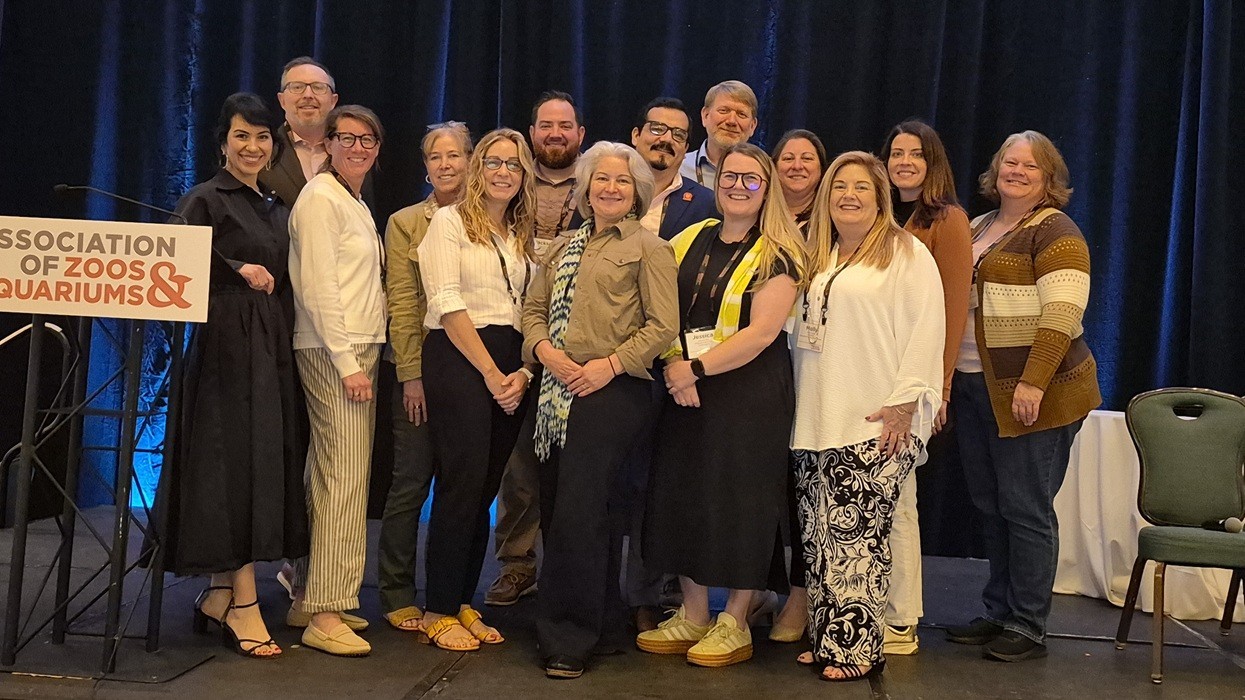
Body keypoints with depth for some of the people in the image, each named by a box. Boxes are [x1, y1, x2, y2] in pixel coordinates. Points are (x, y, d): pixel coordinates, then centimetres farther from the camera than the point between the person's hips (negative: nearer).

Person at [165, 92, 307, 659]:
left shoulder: (276, 209, 19)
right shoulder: (206, 199, -2)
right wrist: (239, 270, -14)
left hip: (271, 344, 7)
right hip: (227, 341, -7)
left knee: (266, 460, 6)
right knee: (235, 461, -8)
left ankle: (219, 595, 15)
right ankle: (243, 604, -4)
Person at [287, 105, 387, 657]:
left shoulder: (356, 204, 21)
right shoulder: (319, 199, -8)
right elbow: (318, 289, -15)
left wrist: (362, 356, 11)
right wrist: (347, 362, -18)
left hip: (357, 348, 9)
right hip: (332, 351, -9)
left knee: (329, 476, 10)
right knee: (346, 477, -11)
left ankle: (309, 597, 18)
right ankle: (325, 616, -7)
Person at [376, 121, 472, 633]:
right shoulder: (405, 223, 3)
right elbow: (401, 304, -3)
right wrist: (411, 375, -10)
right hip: (422, 365, -2)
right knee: (412, 481, 0)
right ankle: (397, 595, 13)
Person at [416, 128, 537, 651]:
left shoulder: (523, 236, 19)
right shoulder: (450, 222, 1)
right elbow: (447, 305, -9)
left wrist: (522, 372, -3)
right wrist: (491, 373, -12)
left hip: (512, 368, 6)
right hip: (458, 358, -6)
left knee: (485, 489, 7)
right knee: (462, 484, -10)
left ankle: (463, 603, 16)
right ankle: (438, 611, 1)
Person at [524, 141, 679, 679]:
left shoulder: (648, 247, 2)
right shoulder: (564, 246, 20)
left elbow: (663, 324, -6)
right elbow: (534, 307, 17)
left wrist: (610, 364, -14)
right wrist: (544, 349, -3)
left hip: (612, 391, -6)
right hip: (558, 388, 7)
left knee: (578, 510, -11)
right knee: (555, 506, 8)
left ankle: (569, 637, 1)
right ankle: (597, 619, 23)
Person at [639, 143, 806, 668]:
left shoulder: (776, 256, -5)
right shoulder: (690, 241, 10)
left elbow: (761, 332, -15)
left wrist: (696, 367, -18)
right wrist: (674, 364, -11)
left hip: (751, 391, -5)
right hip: (686, 388, 6)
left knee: (741, 499, 1)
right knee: (683, 493, 8)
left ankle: (735, 624, 15)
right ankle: (692, 616, 22)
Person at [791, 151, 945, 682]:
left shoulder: (905, 253, -1)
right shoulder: (819, 259, 19)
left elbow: (926, 329, -9)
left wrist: (905, 403, -15)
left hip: (877, 425, -6)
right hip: (817, 424, 7)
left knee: (856, 533, -7)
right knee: (817, 535, 7)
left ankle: (858, 649, 4)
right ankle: (826, 640, 18)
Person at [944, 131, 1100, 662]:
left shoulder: (1054, 231, -7)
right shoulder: (977, 229, 17)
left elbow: (1062, 314, -17)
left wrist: (1033, 383, -24)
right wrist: (948, 379, 15)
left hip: (1031, 393, -8)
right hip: (974, 387, 8)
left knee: (1025, 508, -3)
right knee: (990, 505, 12)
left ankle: (1027, 628, 7)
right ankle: (998, 613, 22)